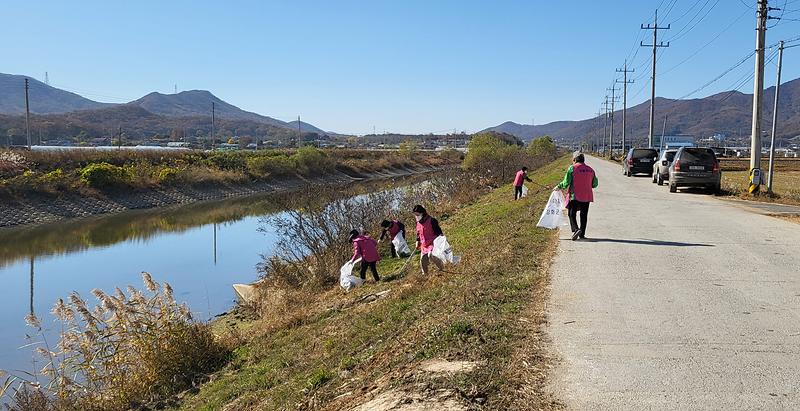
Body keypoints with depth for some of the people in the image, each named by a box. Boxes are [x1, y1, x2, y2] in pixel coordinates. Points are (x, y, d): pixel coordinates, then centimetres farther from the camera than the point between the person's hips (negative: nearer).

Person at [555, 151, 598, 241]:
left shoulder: (572, 168, -9)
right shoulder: (590, 170, 6)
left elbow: (566, 182, -11)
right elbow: (595, 184, 11)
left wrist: (559, 187, 6)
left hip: (574, 196, -4)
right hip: (587, 196, 4)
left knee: (572, 214, 4)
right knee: (584, 215, 12)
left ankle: (576, 229, -17)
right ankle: (582, 234, 15)